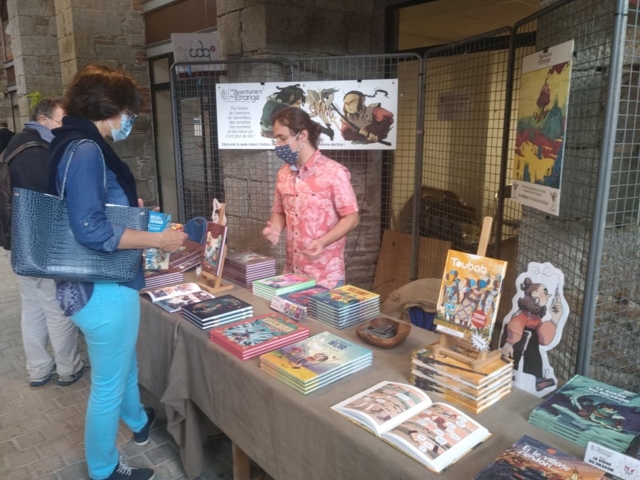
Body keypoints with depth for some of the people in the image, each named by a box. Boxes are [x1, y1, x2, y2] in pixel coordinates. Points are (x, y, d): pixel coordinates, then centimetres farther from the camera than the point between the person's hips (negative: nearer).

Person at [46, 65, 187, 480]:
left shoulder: (80, 144, 9)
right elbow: (92, 231, -29)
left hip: (104, 282, 11)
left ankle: (139, 422, 55)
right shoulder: (84, 150, -22)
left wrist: (130, 207, 17)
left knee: (125, 365, 30)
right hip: (102, 289, -10)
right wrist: (158, 239, -22)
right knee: (108, 384, 9)